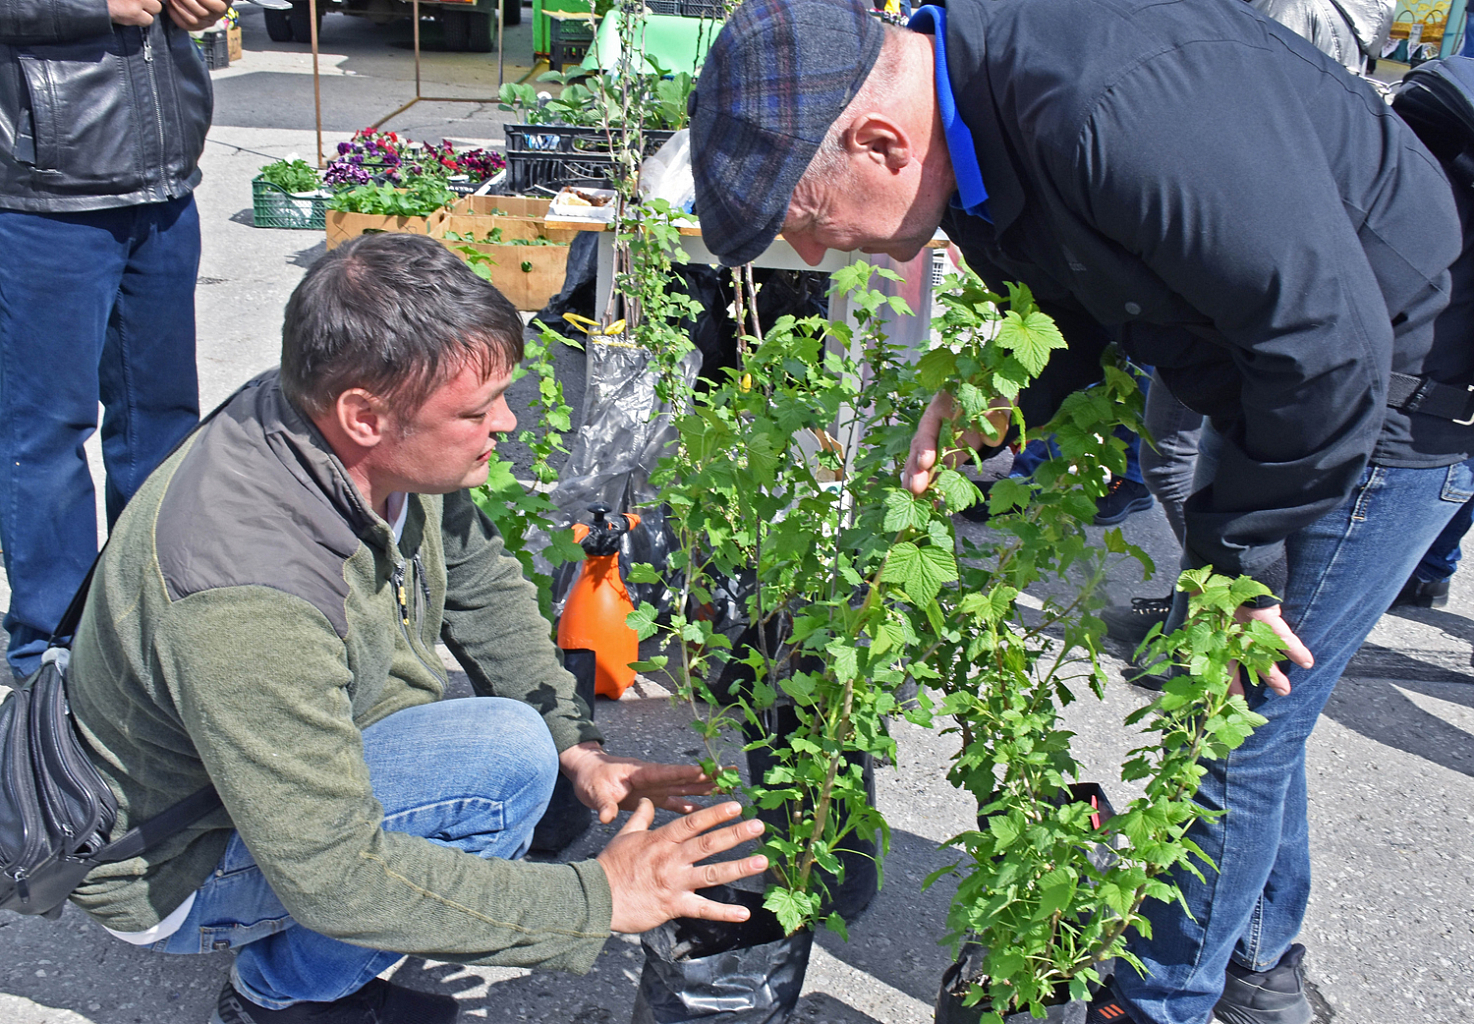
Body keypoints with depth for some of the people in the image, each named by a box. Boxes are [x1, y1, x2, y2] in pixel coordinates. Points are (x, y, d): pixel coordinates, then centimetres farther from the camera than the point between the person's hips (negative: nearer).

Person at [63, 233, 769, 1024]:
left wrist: (577, 745, -9)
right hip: (168, 866, -8)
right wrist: (598, 898, -30)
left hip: (292, 766, 8)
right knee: (506, 761, -26)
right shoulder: (248, 599, -38)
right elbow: (332, 875, -33)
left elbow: (482, 583, 2)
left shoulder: (379, 443, -15)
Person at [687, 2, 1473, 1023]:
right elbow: (1081, 299, 8)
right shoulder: (970, 126, -8)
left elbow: (1329, 341, -31)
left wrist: (1239, 561, -20)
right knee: (1232, 699, 19)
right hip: (1277, 379, 9)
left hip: (1391, 392, -9)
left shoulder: (1120, 108, -38)